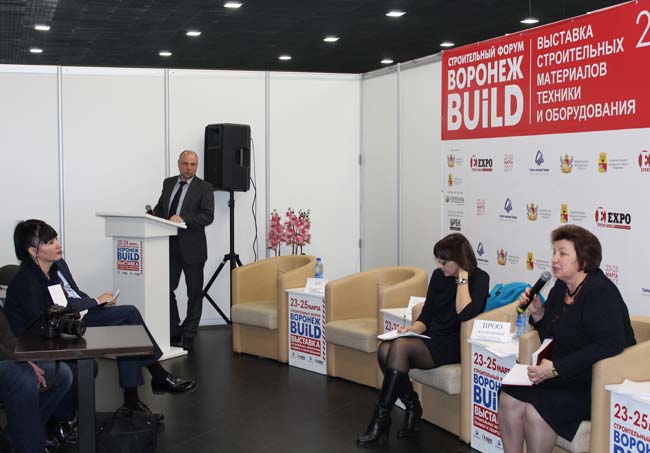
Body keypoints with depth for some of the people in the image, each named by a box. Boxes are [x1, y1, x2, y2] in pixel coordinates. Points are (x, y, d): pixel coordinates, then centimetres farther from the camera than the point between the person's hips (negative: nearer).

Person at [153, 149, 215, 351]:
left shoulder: (204, 187, -5)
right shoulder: (168, 183, 11)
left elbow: (208, 216, -15)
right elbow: (160, 206, 21)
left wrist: (183, 219, -27)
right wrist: (154, 214, -2)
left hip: (192, 247, -4)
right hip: (169, 245, 4)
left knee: (194, 293, 5)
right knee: (166, 289, 5)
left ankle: (188, 336, 15)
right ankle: (173, 333, 18)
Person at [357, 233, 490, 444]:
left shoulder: (479, 279, -6)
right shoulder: (438, 276, 11)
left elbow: (465, 314, -22)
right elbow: (426, 316, 14)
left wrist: (462, 278, -16)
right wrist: (413, 328, -6)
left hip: (454, 345, -7)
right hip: (431, 338, 7)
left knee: (400, 346, -31)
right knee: (384, 349, -23)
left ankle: (381, 416, -20)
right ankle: (412, 406, -6)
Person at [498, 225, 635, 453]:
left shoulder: (600, 293, -18)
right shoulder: (561, 288, 9)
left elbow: (609, 346, -30)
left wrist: (557, 368, -29)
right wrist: (537, 313, -1)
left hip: (597, 384, -8)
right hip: (563, 377, 8)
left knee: (536, 411, -25)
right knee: (508, 397, -10)